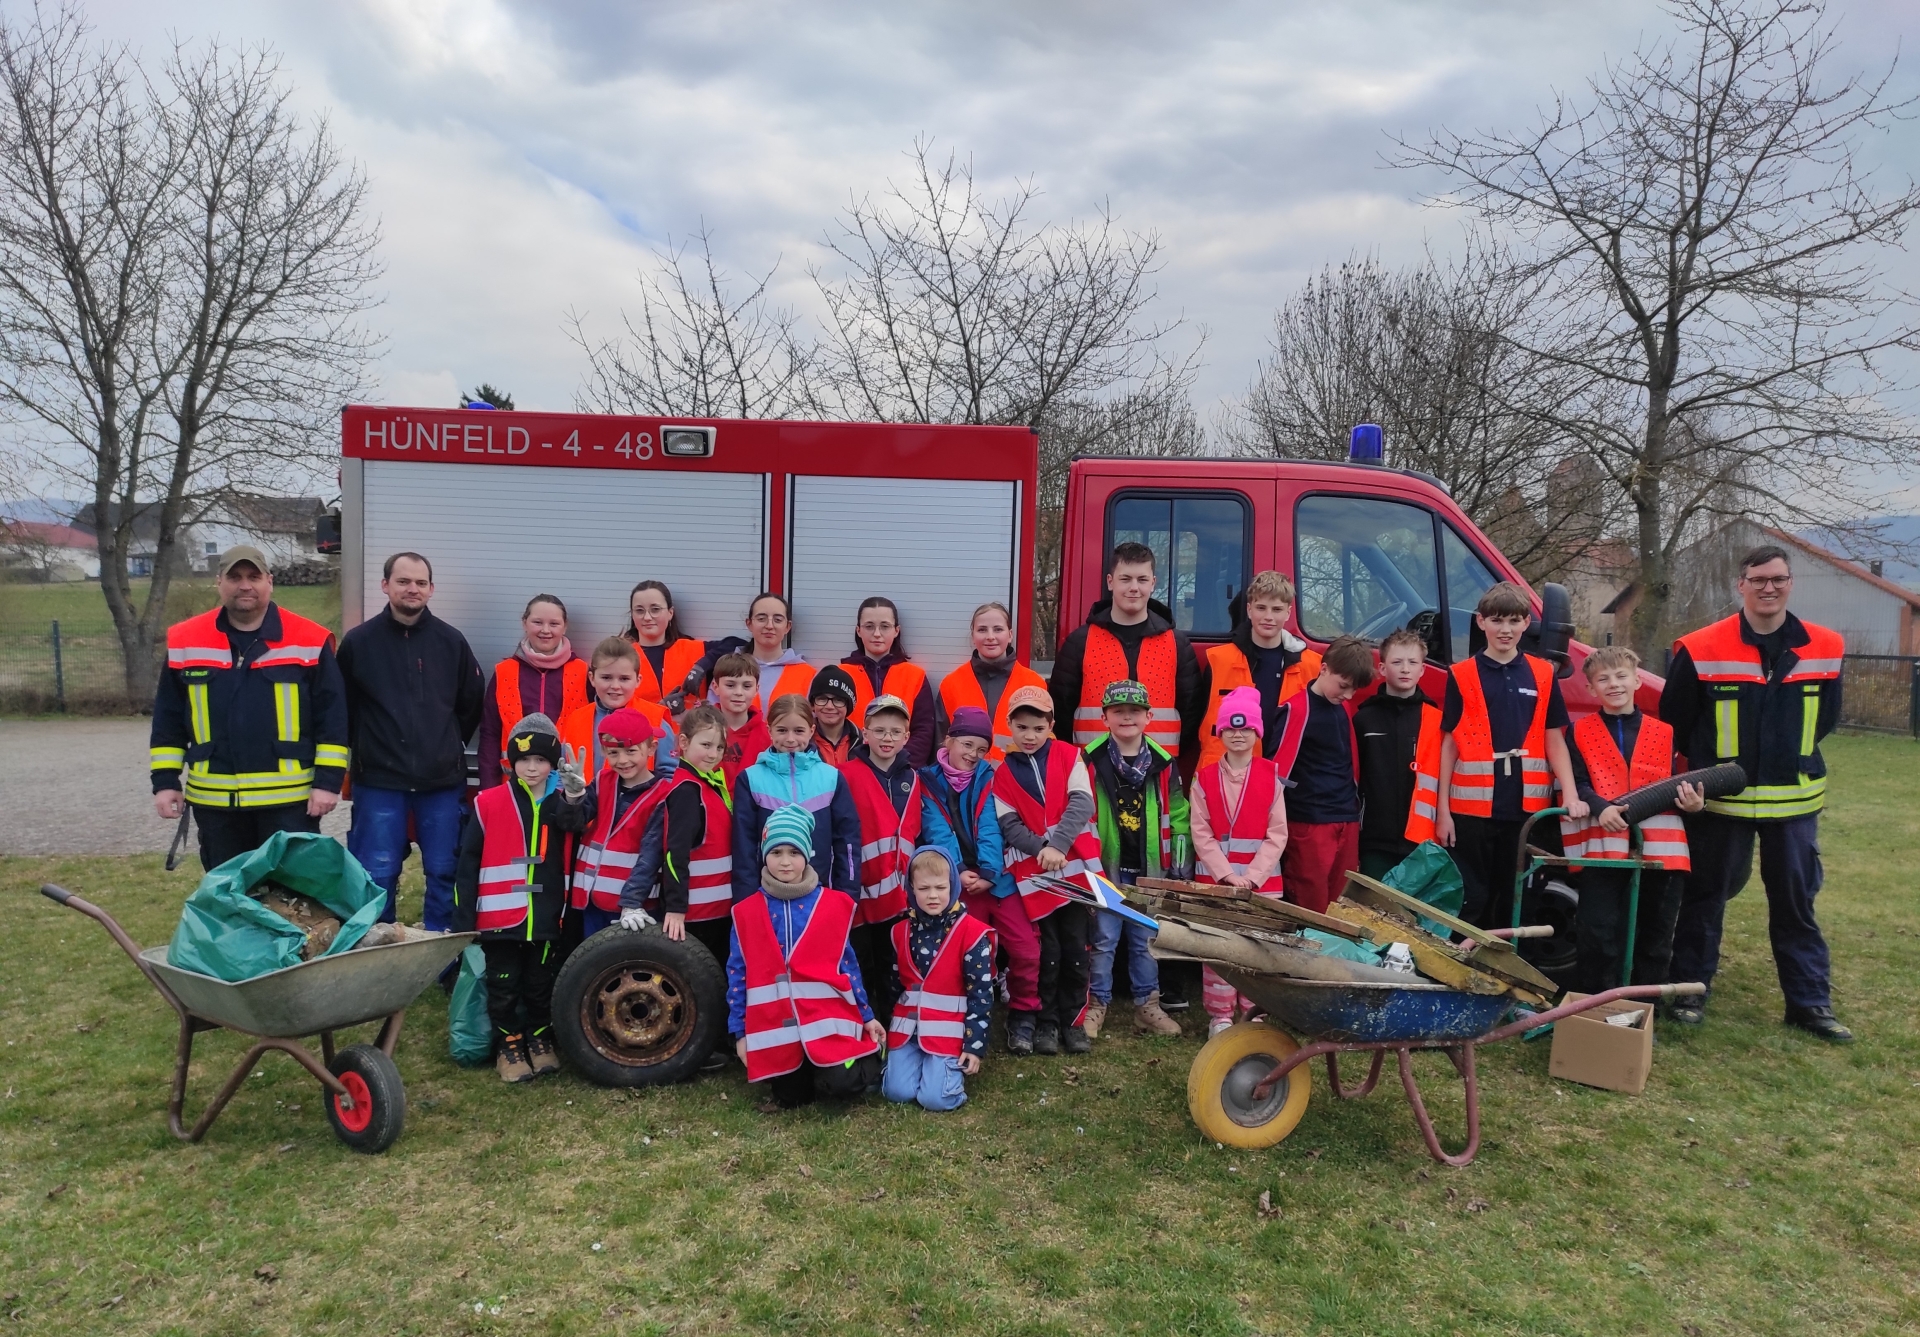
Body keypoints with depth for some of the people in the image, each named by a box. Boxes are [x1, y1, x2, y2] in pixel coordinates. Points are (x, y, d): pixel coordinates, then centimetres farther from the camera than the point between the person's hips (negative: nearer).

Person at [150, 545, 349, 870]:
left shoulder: (310, 641, -4)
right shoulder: (185, 642, 4)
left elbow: (332, 717, -4)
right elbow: (168, 719, 9)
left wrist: (328, 780, -9)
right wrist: (166, 780, 4)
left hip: (290, 798, -3)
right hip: (214, 799, 3)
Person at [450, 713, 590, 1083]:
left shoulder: (564, 804, 4)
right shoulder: (489, 803, -3)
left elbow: (573, 855, -9)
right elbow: (468, 864, -3)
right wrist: (462, 920, -5)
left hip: (547, 919, 2)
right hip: (500, 919, -2)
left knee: (541, 987, 14)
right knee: (504, 988, 9)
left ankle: (540, 1040, 31)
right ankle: (508, 1046, 25)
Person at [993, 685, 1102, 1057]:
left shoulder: (1070, 756, 3)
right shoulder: (1002, 774, 4)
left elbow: (1081, 803, -9)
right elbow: (1009, 825, -3)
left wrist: (1058, 845, -22)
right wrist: (1043, 849, -20)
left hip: (1075, 866, 0)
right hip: (1034, 873, 0)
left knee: (1076, 947, 4)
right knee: (1047, 950, 2)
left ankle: (1073, 1019, 19)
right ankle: (1045, 1022, 17)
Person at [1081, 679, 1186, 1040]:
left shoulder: (1163, 764, 4)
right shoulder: (1090, 761, -5)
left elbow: (1178, 818, 9)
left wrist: (1180, 864, 7)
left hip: (1149, 870, 3)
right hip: (1106, 868, -2)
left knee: (1146, 940, 12)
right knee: (1104, 939, 3)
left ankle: (1147, 1004, 23)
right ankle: (1097, 1004, 16)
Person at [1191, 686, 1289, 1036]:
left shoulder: (1271, 776, 1)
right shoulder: (1204, 778, 1)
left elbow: (1277, 834, -2)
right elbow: (1200, 833, -2)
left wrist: (1253, 875, -11)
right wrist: (1226, 873, -11)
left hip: (1262, 880, 0)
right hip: (1215, 879, 0)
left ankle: (1255, 1014, 17)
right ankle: (1219, 1015, 14)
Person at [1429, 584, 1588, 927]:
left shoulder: (1542, 675, 7)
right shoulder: (1461, 676, 0)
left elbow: (1555, 742, 8)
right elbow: (1449, 745, 1)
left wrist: (1570, 795, -5)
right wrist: (1442, 809, -2)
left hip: (1526, 806, 2)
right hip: (1473, 807, -2)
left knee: (1515, 899, 12)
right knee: (1471, 899, 3)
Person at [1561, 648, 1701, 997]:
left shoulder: (1663, 733, 13)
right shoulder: (1580, 732, 5)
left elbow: (1674, 786, 12)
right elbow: (1576, 783, -4)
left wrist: (1691, 801, -10)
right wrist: (1600, 808, -23)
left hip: (1658, 846, 3)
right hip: (1602, 844, -3)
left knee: (1655, 933, 12)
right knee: (1599, 932, -5)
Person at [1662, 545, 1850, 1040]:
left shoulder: (1824, 648, 2)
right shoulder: (1700, 649, -10)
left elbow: (1825, 718, 15)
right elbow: (1675, 721, 0)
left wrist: (1790, 759, 11)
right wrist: (1711, 767, 6)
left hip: (1794, 799, 3)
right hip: (1720, 799, -3)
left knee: (1796, 902, 11)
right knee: (1706, 896, 8)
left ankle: (1810, 1002, 22)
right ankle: (1690, 990, 20)